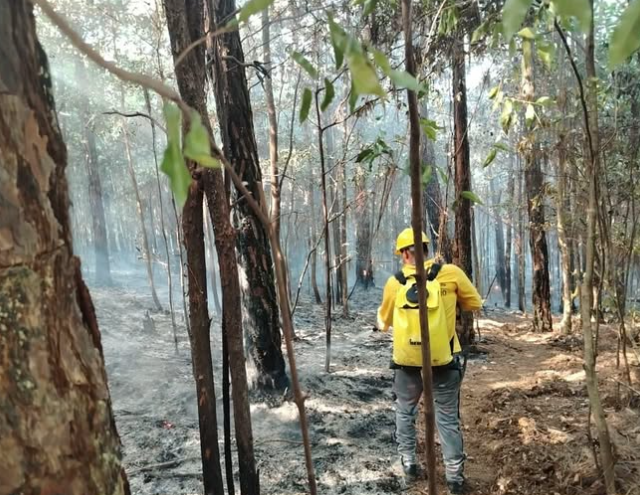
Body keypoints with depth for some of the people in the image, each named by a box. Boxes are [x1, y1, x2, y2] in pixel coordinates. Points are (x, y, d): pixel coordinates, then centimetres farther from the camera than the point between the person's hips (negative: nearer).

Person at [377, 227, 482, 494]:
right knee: (448, 419, 12)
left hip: (407, 361, 1)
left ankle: (408, 464, 29)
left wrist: (381, 321, 29)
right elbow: (475, 303, 4)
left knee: (405, 412, 22)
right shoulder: (450, 273, -10)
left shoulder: (394, 283, -6)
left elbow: (384, 322, 7)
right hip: (443, 361, 0)